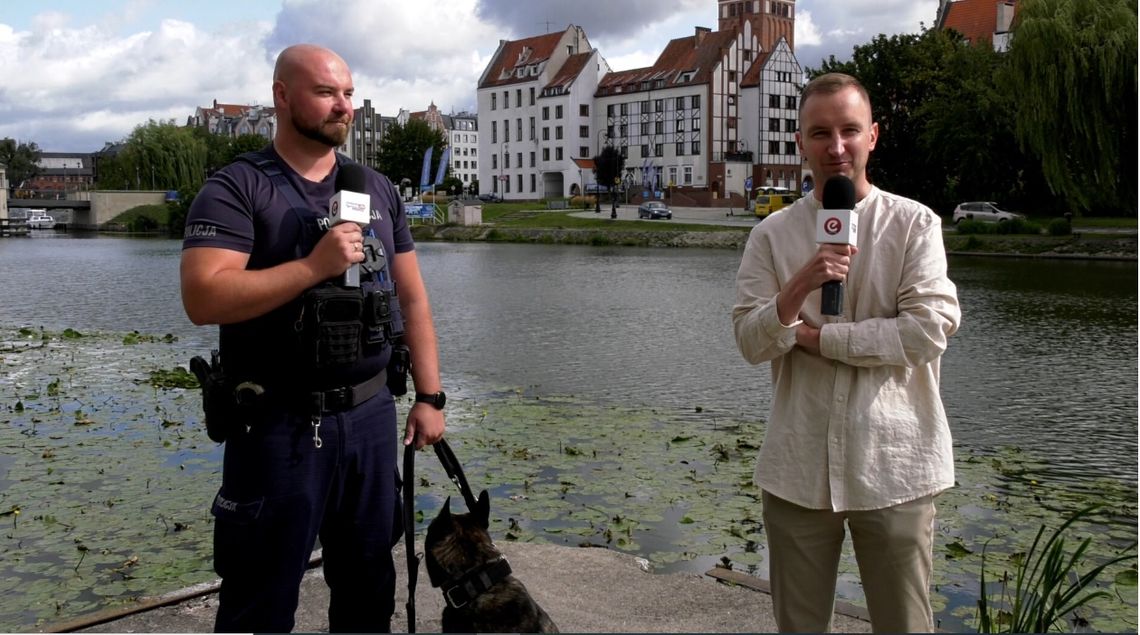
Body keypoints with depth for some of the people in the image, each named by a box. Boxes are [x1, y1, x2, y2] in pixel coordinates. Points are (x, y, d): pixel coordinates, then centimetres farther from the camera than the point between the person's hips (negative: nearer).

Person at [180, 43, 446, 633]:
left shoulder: (377, 190, 10)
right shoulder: (236, 189, -6)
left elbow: (412, 299, 12)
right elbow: (203, 298, -19)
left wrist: (429, 396, 6)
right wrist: (315, 265, -23)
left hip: (371, 415, 5)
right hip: (278, 424, -5)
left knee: (369, 588, 18)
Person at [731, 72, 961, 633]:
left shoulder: (914, 224, -1)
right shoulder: (772, 234, 4)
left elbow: (930, 329, -12)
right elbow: (750, 343, -3)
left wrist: (816, 336, -10)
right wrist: (797, 288, -21)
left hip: (892, 468, -2)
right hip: (797, 467, 2)